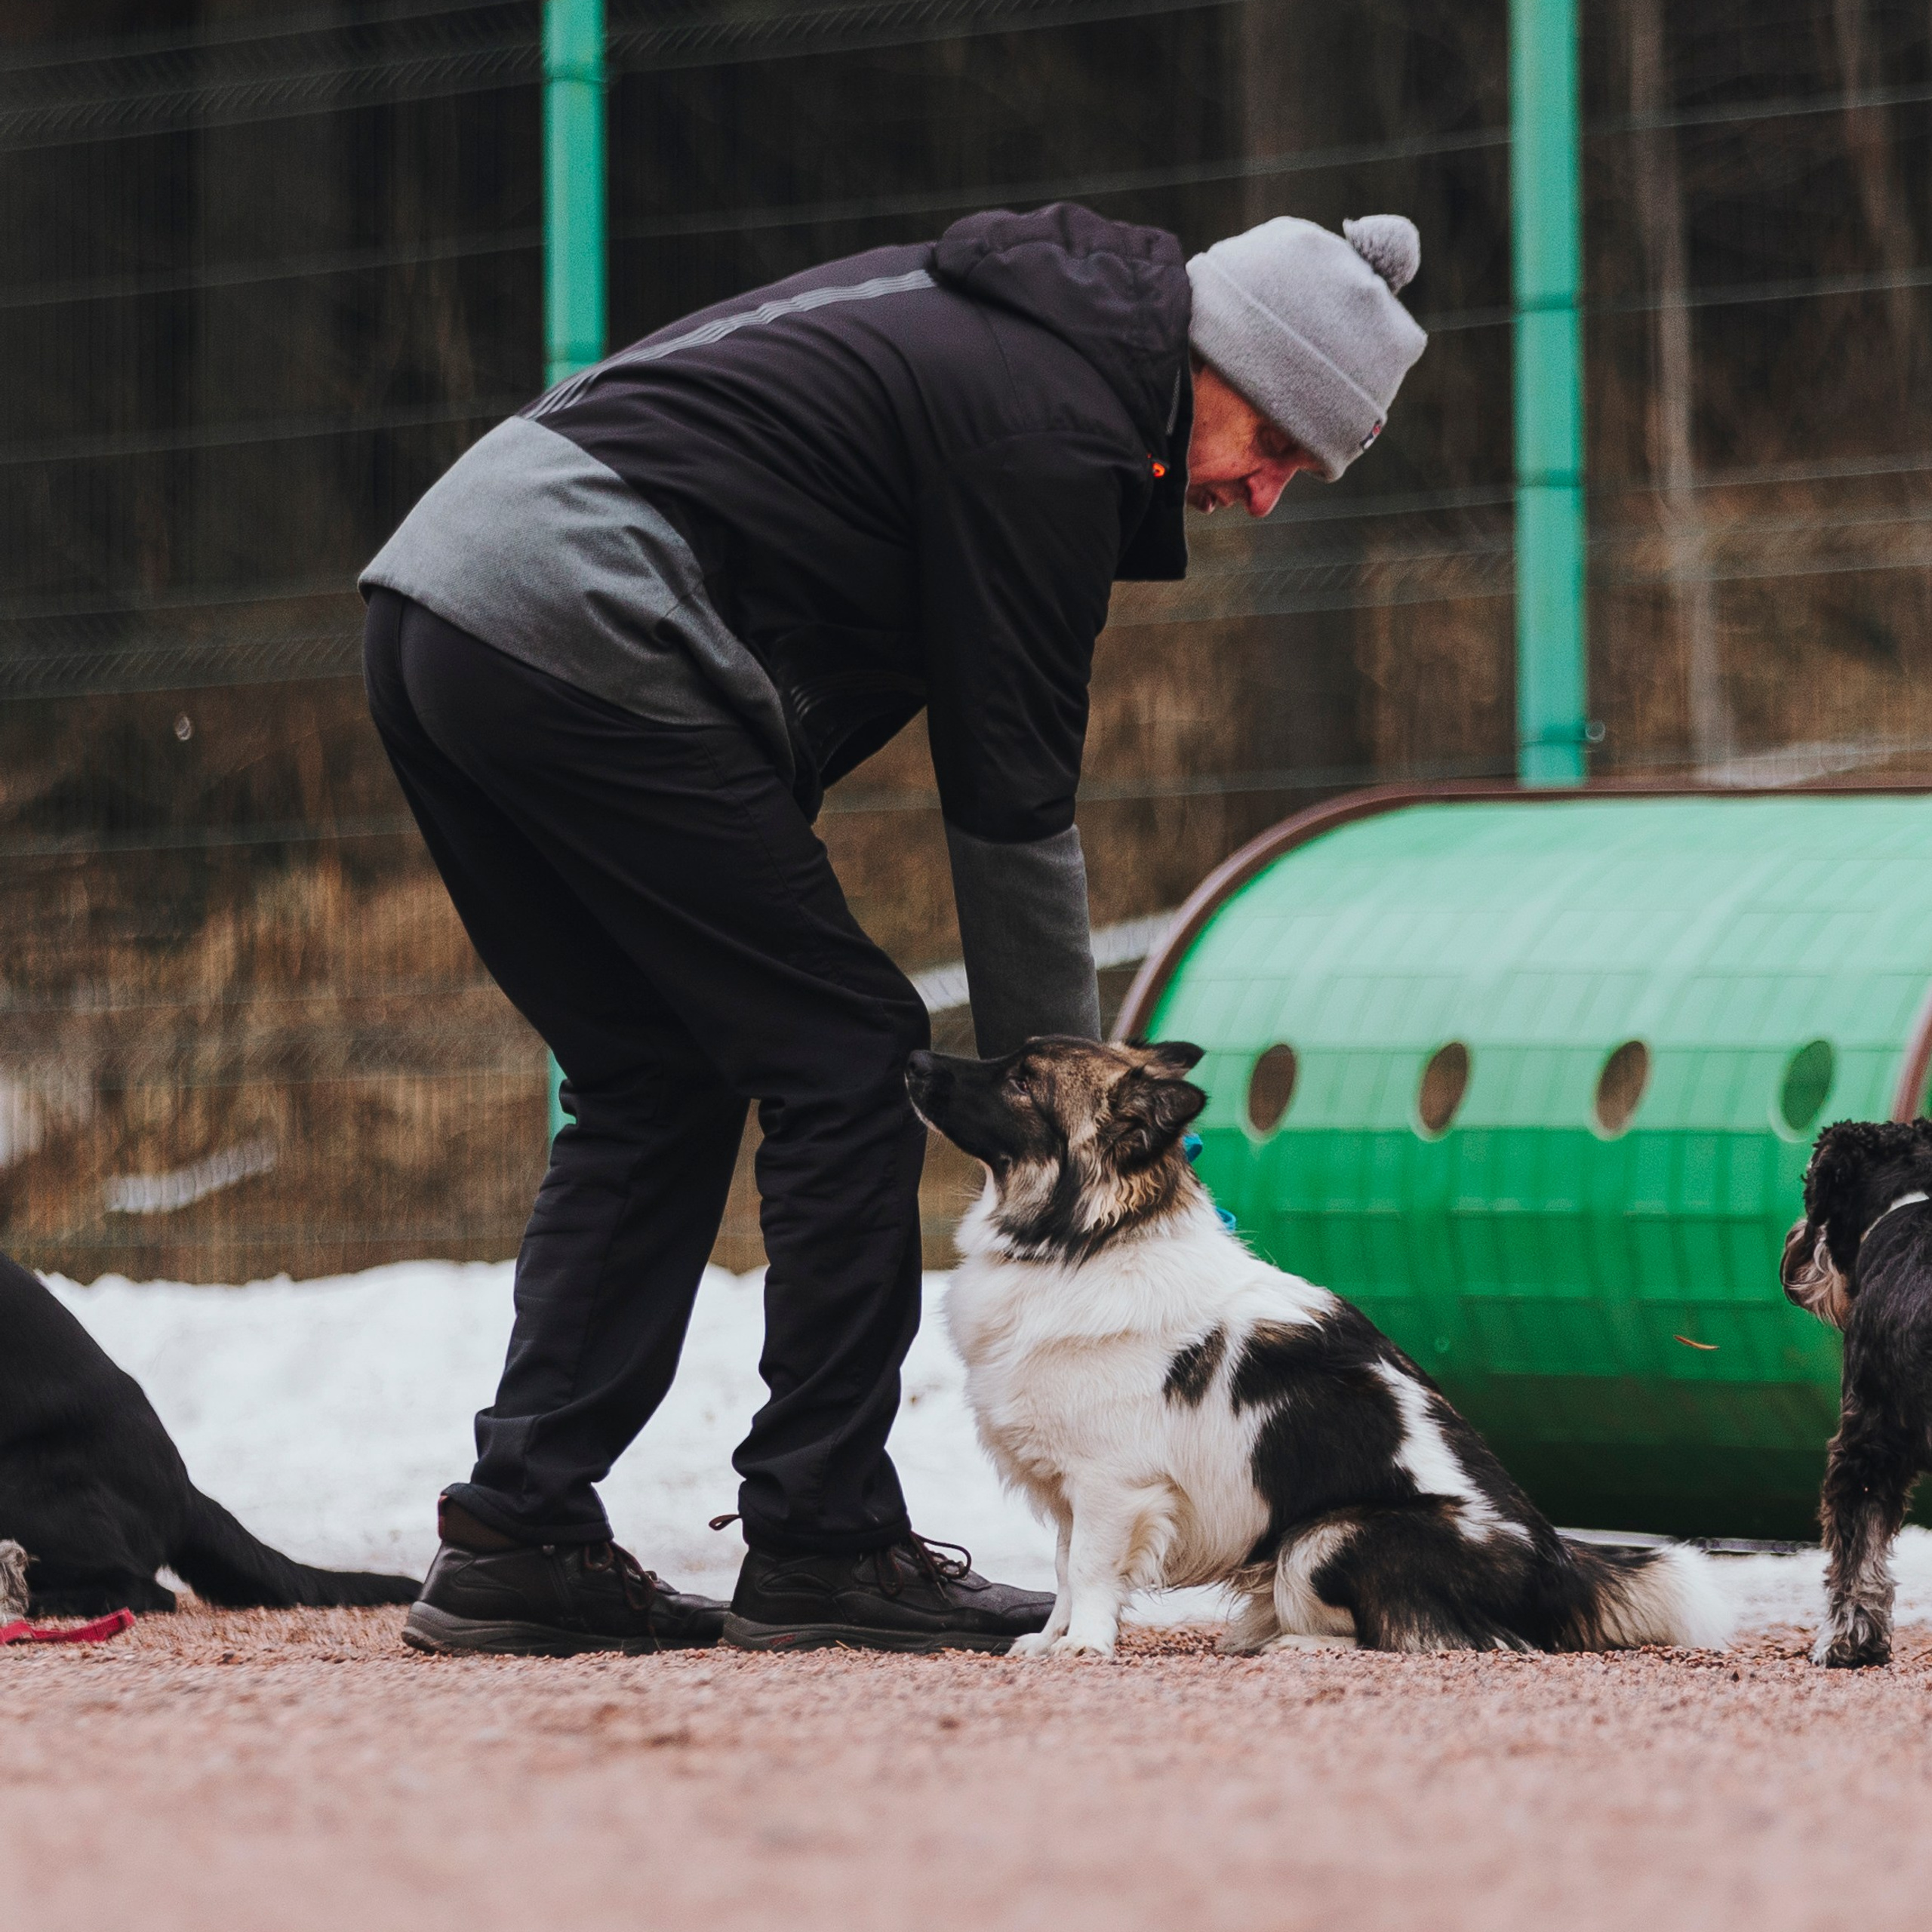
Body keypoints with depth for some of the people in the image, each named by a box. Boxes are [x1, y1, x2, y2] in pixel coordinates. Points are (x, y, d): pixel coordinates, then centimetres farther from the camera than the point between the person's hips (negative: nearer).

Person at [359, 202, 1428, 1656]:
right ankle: (826, 1548, 1)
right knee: (844, 1059, -2)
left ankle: (517, 1536, 10)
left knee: (654, 1086, 16)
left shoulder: (998, 313, 20)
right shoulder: (1055, 424, -9)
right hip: (583, 646, -10)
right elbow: (1013, 800, -7)